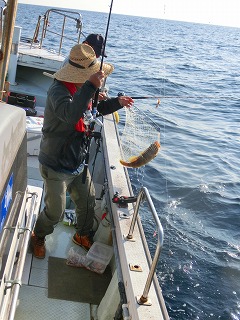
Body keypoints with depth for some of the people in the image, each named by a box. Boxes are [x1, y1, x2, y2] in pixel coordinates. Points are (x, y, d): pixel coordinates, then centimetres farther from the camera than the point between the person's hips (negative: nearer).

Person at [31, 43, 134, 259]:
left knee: (88, 202, 18)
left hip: (78, 163, 8)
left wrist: (117, 102, 9)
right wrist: (91, 86, -52)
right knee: (55, 212, 2)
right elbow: (70, 114, -46)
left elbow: (95, 108, 23)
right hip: (56, 166, -8)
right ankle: (38, 237, 34)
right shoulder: (58, 90, -25)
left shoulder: (80, 88, 3)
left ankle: (83, 235, 45)